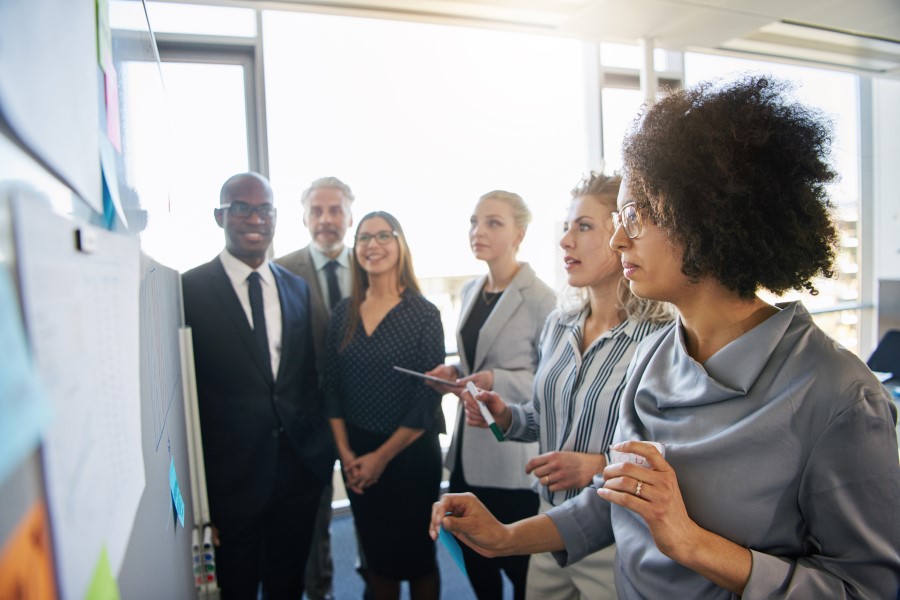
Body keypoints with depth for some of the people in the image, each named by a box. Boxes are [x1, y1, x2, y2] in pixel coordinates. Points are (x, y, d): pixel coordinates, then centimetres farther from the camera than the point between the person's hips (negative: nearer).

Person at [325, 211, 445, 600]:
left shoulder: (423, 314, -10)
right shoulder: (344, 313, 2)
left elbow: (428, 398, -12)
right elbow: (332, 388, 4)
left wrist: (382, 457, -10)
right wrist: (346, 453, -4)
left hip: (409, 453, -3)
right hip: (355, 455, 3)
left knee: (416, 556, 12)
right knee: (376, 554, 17)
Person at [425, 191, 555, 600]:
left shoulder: (539, 298, -14)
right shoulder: (470, 290, 9)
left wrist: (498, 381, -23)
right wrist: (454, 373, 1)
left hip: (515, 461, -7)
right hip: (468, 452, 7)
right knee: (476, 566, 20)